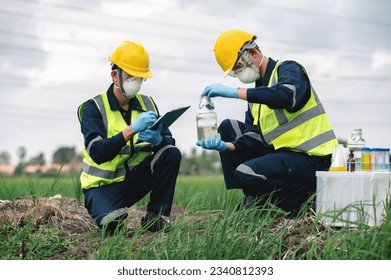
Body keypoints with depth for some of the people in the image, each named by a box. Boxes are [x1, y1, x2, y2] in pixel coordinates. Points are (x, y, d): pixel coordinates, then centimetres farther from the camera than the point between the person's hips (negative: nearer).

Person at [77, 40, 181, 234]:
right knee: (112, 222, -34)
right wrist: (132, 129, -36)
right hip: (103, 185, -4)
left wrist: (157, 139, -31)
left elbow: (170, 142, -6)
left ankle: (156, 216, -7)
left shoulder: (147, 104, 3)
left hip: (135, 180, 5)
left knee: (172, 154, -18)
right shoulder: (93, 108, -12)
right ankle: (107, 212, 4)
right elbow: (97, 153, -26)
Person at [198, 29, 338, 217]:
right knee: (227, 127, 10)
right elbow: (252, 140, 6)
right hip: (283, 152, 9)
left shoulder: (288, 69, -6)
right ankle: (253, 198, 5)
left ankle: (296, 200, -3)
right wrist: (226, 146, -14)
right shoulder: (257, 93, 16)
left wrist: (236, 93, -32)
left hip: (311, 158, -9)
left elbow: (288, 95, -33)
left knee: (245, 173, -27)